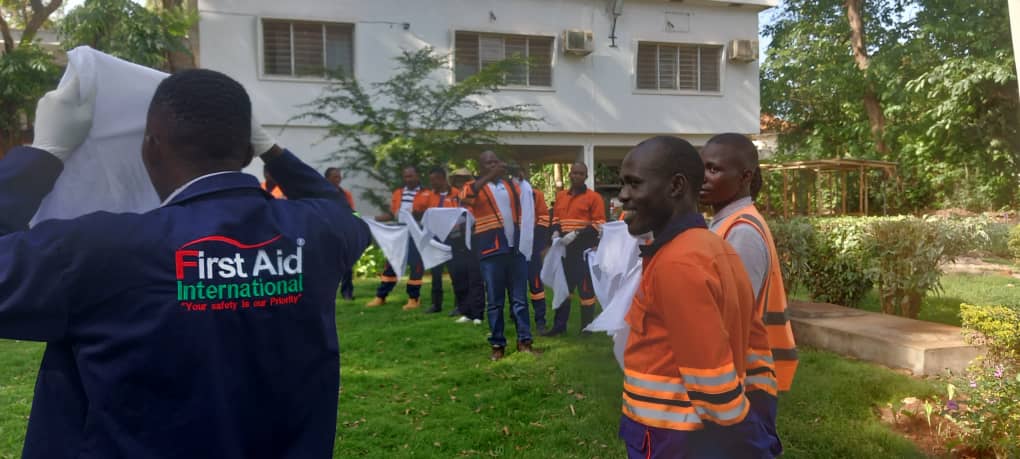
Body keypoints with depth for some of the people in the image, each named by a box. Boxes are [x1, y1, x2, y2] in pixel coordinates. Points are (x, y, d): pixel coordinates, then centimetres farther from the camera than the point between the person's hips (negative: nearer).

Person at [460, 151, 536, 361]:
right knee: (494, 301, 4)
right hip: (491, 250, -3)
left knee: (520, 298, 6)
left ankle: (524, 341, 13)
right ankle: (498, 345, 11)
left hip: (516, 248, 3)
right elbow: (465, 198, -22)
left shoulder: (512, 185, 15)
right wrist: (490, 176, -27)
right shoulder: (474, 187, 2)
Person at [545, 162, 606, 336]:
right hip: (564, 249, 6)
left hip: (584, 250, -6)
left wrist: (577, 234, -20)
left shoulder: (594, 197, -5)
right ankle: (559, 326, 23)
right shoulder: (560, 196, 13)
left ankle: (587, 328, 11)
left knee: (585, 288, 0)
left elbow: (599, 224, -10)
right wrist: (556, 232, 1)